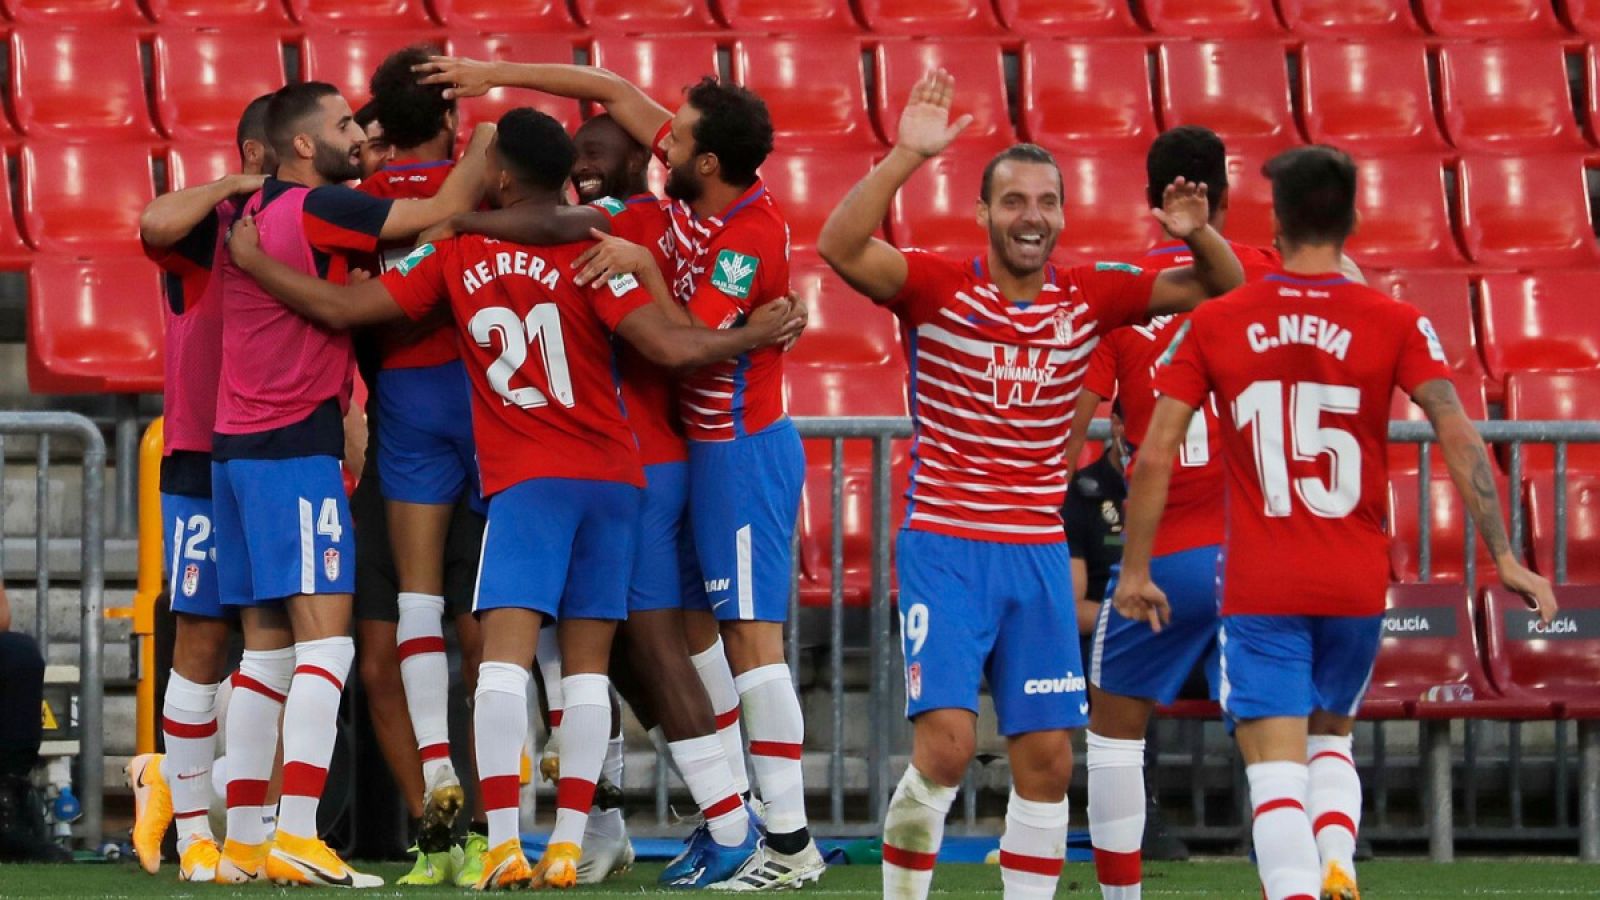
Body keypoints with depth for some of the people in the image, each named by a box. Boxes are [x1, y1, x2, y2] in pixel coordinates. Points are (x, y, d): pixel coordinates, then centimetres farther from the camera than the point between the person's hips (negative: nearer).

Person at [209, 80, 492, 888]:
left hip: (237, 446, 9)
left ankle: (244, 839, 10)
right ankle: (296, 837, -21)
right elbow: (446, 210, -11)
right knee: (325, 640, -12)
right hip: (295, 447, -9)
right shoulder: (316, 209, -12)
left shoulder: (251, 212, 12)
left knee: (266, 646, 11)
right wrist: (487, 140, 6)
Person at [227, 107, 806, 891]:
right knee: (586, 664, 5)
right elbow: (669, 348, -11)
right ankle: (567, 847, 0)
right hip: (613, 475, 2)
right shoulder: (589, 251, -2)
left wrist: (251, 260, 16)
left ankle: (504, 846, -22)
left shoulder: (457, 255, 1)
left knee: (504, 655, -9)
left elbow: (338, 307, 2)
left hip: (526, 484, -2)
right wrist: (753, 336, 5)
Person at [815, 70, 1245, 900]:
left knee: (1047, 759, 3)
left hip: (1040, 551, 4)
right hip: (946, 549, -4)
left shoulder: (1088, 298, 5)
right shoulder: (938, 288, -7)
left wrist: (1196, 235, -11)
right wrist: (906, 156, -32)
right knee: (946, 742, -16)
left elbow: (1219, 287, 10)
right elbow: (840, 246, -24)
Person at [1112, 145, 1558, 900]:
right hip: (1358, 583, 2)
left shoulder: (1212, 326, -1)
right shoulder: (1396, 325, -3)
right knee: (1330, 737, 23)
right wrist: (1503, 558, -7)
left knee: (1275, 765, -3)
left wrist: (1136, 570, 7)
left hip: (1258, 586, -2)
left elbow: (1154, 457, -2)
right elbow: (1459, 439, -10)